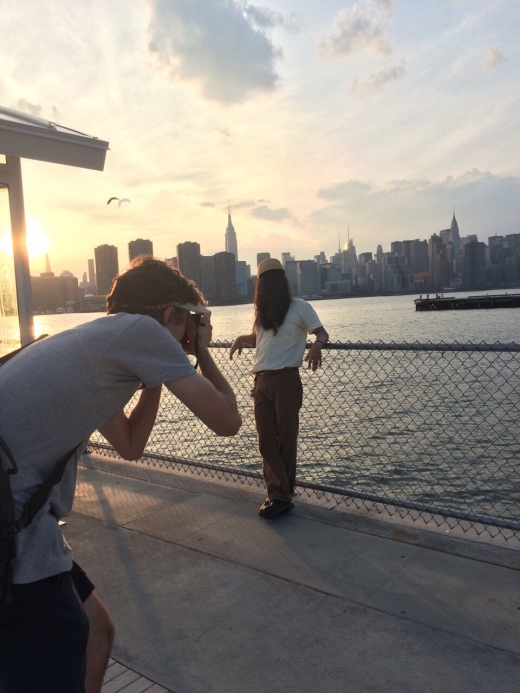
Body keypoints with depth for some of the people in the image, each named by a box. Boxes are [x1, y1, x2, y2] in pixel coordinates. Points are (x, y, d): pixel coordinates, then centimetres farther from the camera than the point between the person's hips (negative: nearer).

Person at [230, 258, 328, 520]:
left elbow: (322, 333, -3)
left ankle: (281, 495, 13)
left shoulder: (299, 307, -1)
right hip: (261, 380, 7)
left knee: (286, 438, 2)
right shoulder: (261, 311, 19)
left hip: (285, 380, -6)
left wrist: (316, 347, -26)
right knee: (266, 440, 1)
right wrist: (241, 338, 10)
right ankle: (279, 496, 3)